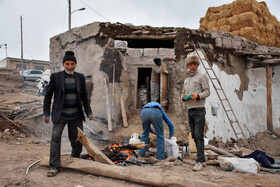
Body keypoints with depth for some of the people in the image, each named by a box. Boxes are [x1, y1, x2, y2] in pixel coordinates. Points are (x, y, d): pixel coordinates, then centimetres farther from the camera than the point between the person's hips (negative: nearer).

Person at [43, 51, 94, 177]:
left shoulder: (80, 77, 3)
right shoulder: (55, 77, -4)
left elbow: (84, 96, 8)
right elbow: (48, 95, 1)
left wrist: (89, 112, 3)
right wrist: (46, 113, -1)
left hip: (76, 116, 3)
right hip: (60, 115, -3)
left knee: (78, 139, 9)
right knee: (55, 137, -13)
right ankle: (54, 166, -3)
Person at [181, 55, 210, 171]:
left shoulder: (202, 76, 1)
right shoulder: (186, 80, 21)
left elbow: (207, 92, -3)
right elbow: (183, 93, 24)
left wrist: (197, 95, -20)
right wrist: (184, 97, 1)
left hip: (199, 109, -7)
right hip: (190, 110, 7)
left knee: (199, 136, -11)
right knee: (194, 136, 8)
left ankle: (199, 162, -10)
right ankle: (203, 160, 16)